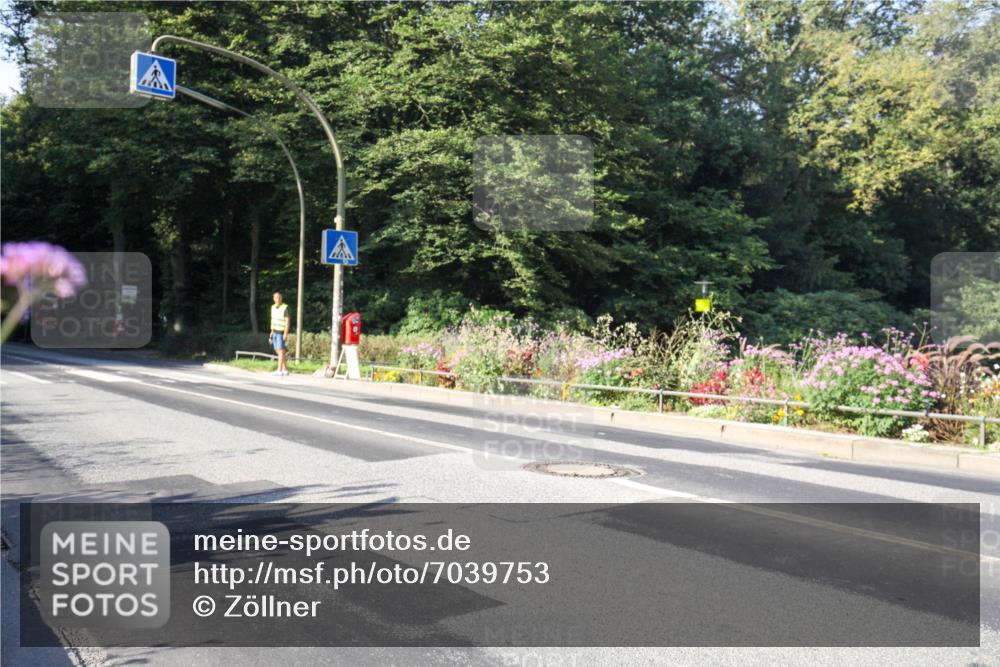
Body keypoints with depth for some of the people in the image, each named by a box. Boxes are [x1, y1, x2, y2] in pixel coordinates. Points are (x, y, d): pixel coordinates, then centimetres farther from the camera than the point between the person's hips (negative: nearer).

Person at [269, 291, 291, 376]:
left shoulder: (285, 307, -14)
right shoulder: (273, 307, 8)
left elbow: (288, 320, -16)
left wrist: (285, 333, -20)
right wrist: (272, 331, 16)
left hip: (281, 332, -8)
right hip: (275, 332, 8)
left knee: (281, 351, -11)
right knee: (278, 351, 8)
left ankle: (279, 370, -13)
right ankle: (285, 369, 14)